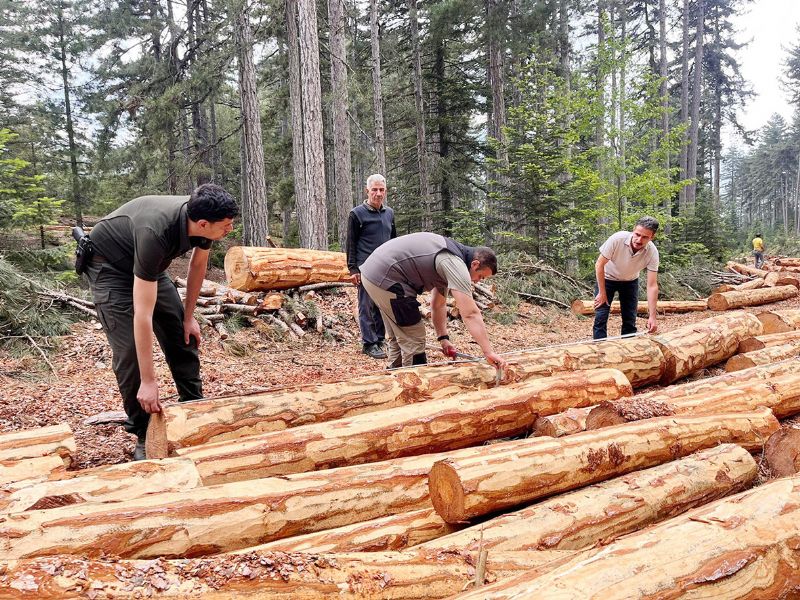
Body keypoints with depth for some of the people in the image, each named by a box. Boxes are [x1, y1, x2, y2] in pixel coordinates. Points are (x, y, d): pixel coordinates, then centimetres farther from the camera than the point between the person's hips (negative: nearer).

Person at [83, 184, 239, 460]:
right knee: (129, 348, -15)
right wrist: (148, 382, -39)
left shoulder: (202, 220, -23)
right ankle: (143, 436, -2)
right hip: (108, 263, -7)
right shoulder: (155, 233, -43)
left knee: (183, 334, 3)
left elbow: (197, 264, 0)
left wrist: (189, 316, 3)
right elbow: (142, 315, -42)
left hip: (148, 264, 7)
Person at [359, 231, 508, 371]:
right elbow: (471, 314, -21)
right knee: (413, 339, -2)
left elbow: (438, 304, 21)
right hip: (385, 279, -11)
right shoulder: (456, 264, -15)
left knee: (398, 336, 22)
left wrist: (443, 338, 15)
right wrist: (489, 353, -19)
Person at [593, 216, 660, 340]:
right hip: (607, 278, -2)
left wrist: (652, 316, -30)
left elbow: (652, 285, -25)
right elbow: (599, 264, -22)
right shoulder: (617, 239, -34)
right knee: (600, 317, -10)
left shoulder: (652, 252, -27)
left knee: (630, 319, 1)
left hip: (630, 281, 2)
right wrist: (602, 293, -19)